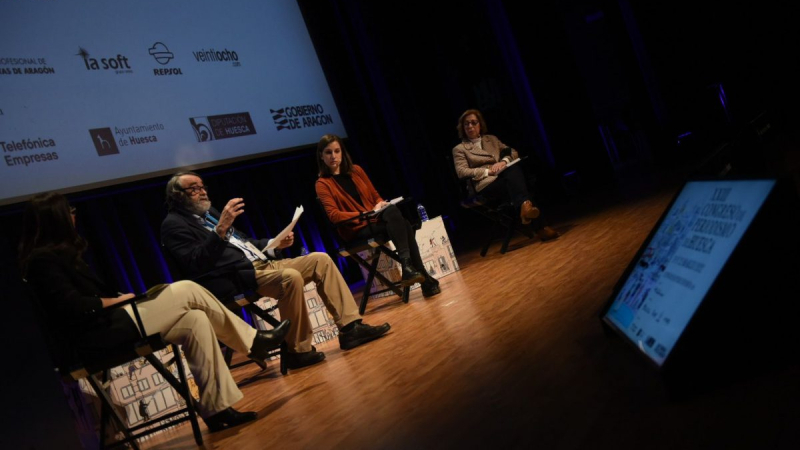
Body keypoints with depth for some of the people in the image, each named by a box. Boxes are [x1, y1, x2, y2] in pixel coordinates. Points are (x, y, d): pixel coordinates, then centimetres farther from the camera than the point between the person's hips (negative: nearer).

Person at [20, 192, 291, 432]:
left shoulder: (55, 254, 18)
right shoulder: (43, 259, -12)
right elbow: (73, 307, -20)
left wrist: (119, 297, 3)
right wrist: (118, 300, -9)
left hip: (107, 324, 10)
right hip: (97, 337, -10)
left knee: (196, 321, -3)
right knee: (187, 290, -11)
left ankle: (217, 409, -2)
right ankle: (253, 341, 3)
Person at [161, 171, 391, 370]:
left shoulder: (209, 213, 24)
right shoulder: (174, 224, -1)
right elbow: (195, 265, -17)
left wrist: (275, 244, 11)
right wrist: (221, 229, -25)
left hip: (263, 263, 9)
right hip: (236, 278, -9)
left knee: (320, 259, -4)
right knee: (291, 277, -34)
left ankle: (350, 328, -7)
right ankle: (298, 350, -18)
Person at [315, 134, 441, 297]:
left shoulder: (356, 170, 14)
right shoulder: (323, 184, -2)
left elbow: (375, 195, 19)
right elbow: (334, 215, -13)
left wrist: (380, 204, -5)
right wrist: (364, 214, -21)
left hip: (375, 220, 5)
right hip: (356, 230, -5)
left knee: (405, 226, -28)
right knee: (393, 212, -31)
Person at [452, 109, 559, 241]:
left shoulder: (492, 139, 28)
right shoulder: (459, 149, 14)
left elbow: (513, 152, 20)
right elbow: (461, 172, -1)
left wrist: (504, 161, -5)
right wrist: (488, 171, -12)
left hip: (505, 176, 4)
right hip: (485, 185, -4)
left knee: (514, 168, -34)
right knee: (515, 182, -35)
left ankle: (525, 206, -57)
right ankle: (539, 228, -51)